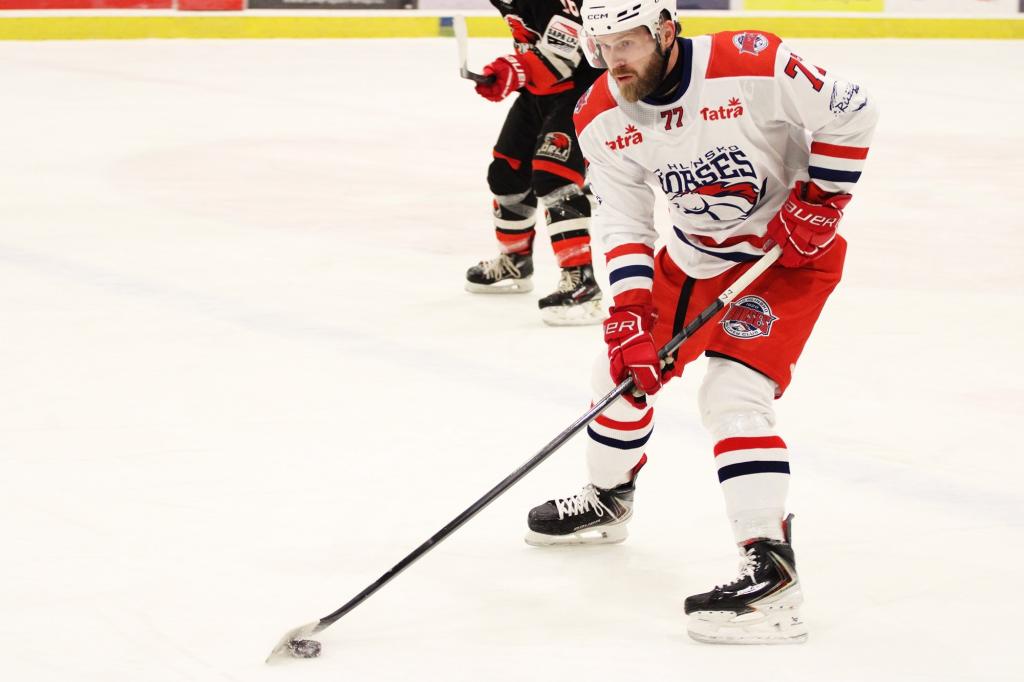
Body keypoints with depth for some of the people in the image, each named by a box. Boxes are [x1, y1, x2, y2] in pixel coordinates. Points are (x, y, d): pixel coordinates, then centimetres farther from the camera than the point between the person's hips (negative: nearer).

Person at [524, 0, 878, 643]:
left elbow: (850, 113, -17)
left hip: (791, 252, -6)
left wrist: (818, 202, -18)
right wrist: (631, 315, -20)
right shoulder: (602, 118, -12)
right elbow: (624, 224, -8)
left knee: (732, 393, -22)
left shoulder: (752, 66, -28)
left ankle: (772, 571, -23)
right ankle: (608, 501, 43)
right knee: (625, 364, 15)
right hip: (692, 257, 7)